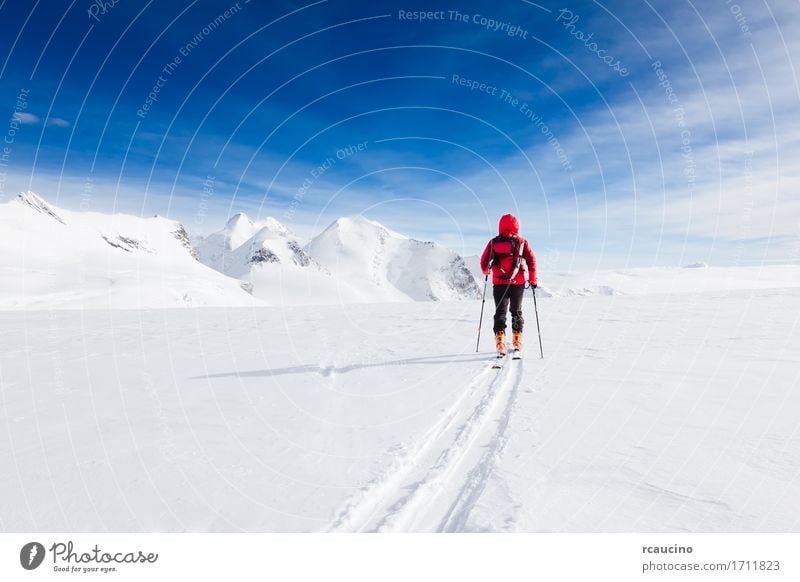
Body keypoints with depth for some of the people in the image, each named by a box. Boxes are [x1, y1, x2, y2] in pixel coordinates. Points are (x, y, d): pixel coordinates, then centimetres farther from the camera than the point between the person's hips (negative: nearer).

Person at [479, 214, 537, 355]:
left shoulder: (493, 242, 4)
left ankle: (500, 341, -7)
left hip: (499, 283, 0)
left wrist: (485, 271, 27)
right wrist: (533, 279, 2)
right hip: (517, 283, 0)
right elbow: (531, 260, -4)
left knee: (500, 312, 6)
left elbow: (484, 261, 6)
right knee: (516, 311, 16)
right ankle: (517, 340, 21)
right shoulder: (521, 242, 1)